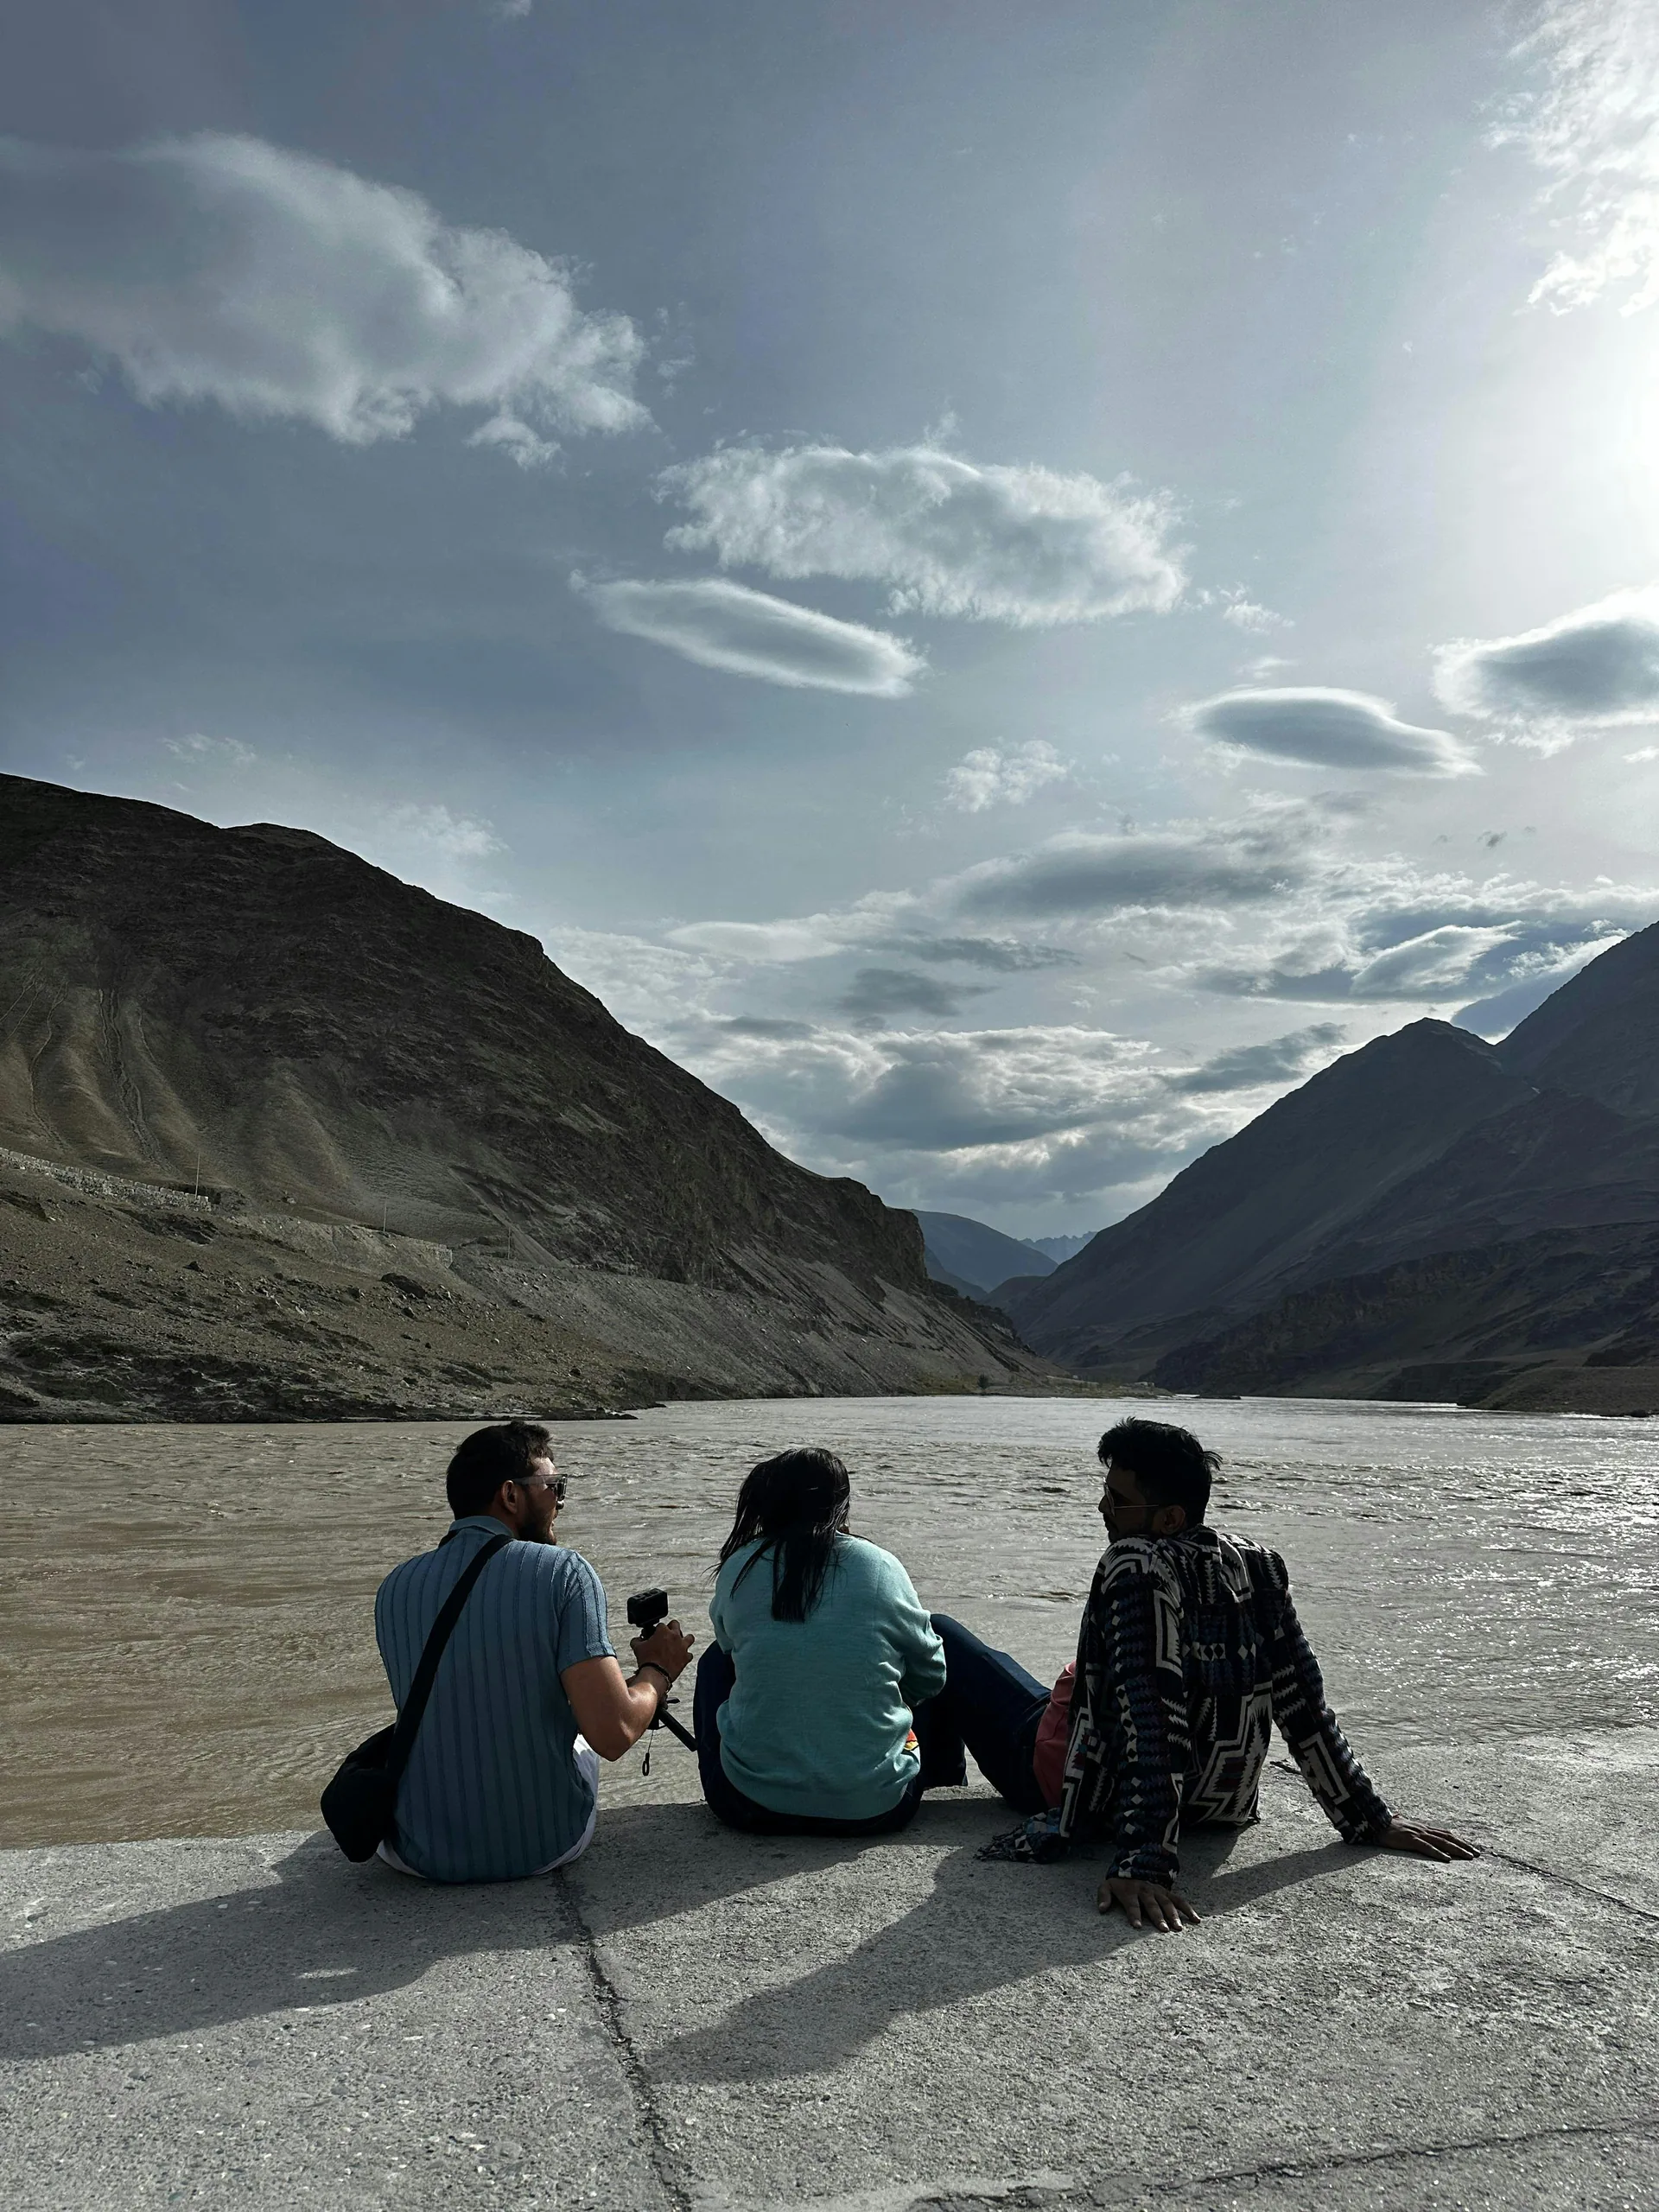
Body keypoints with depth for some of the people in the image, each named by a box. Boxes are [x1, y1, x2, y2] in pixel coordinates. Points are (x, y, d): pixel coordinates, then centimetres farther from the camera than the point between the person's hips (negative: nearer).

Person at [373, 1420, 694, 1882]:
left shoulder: (395, 1587, -2)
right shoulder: (563, 1571, -15)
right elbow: (613, 1734, -21)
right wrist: (657, 1672, -2)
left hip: (425, 1855, 2)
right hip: (549, 1846, -1)